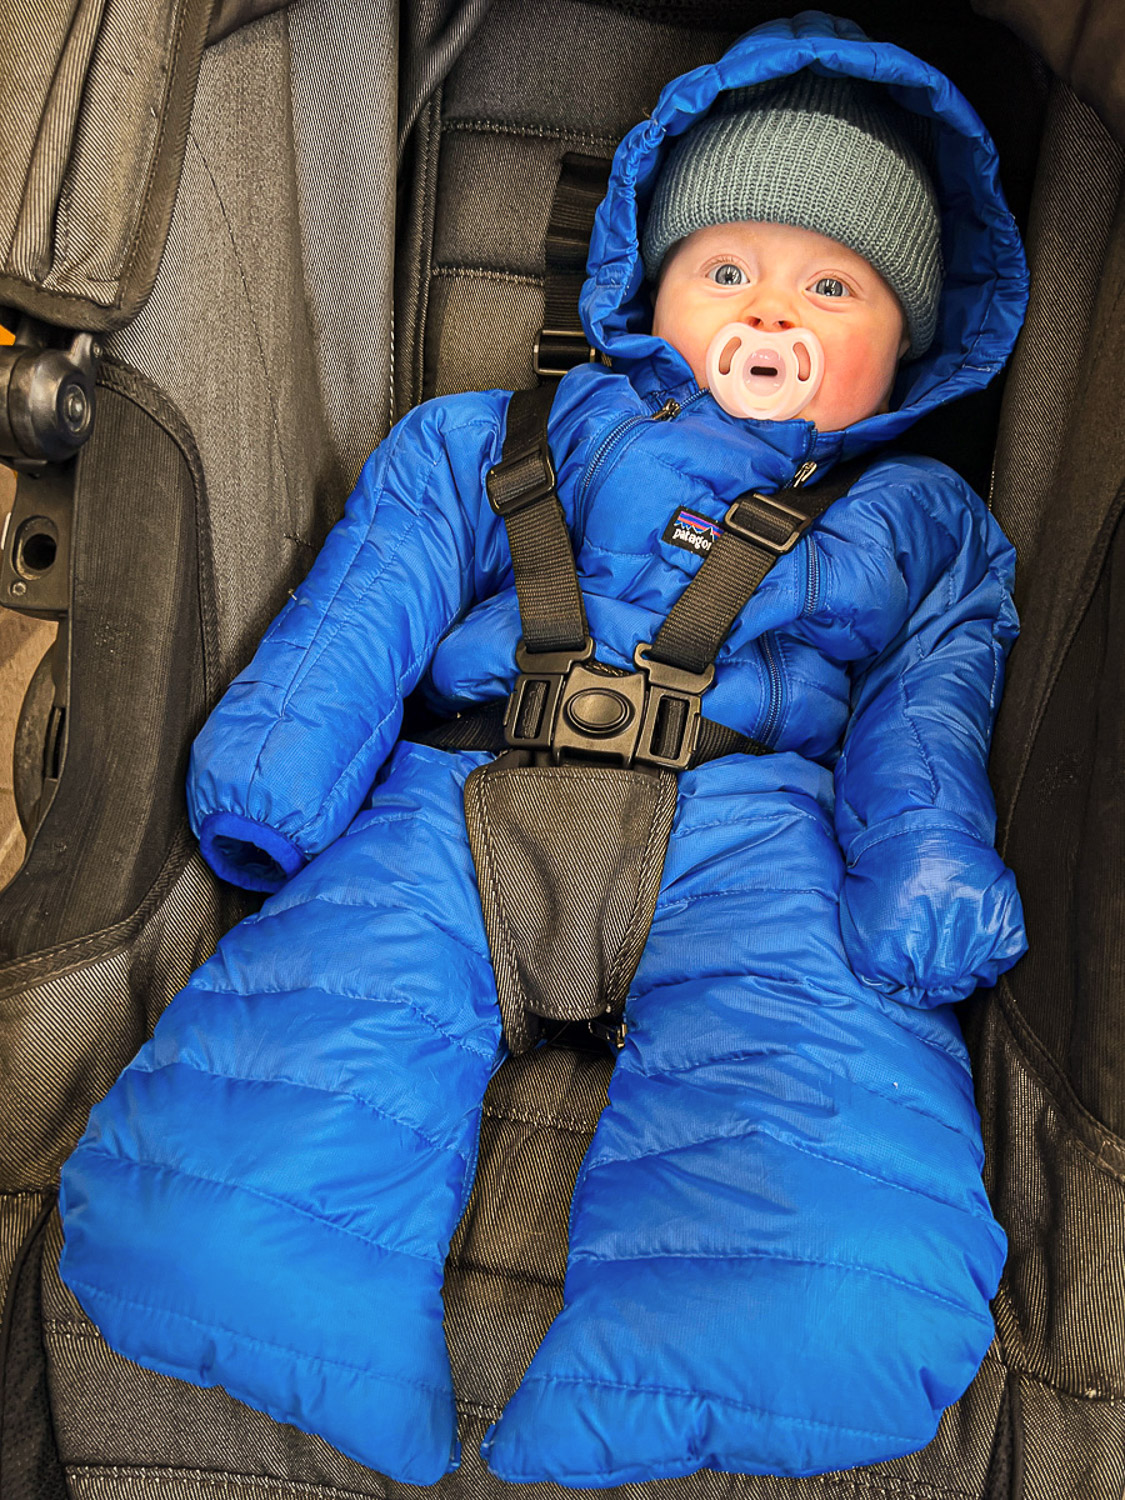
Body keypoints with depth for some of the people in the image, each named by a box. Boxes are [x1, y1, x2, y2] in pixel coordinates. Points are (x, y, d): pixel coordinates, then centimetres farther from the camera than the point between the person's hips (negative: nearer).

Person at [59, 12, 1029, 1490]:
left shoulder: (925, 519, 29)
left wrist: (930, 845, -7)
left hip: (750, 825, 1)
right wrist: (282, 742, -7)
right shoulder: (509, 435, 25)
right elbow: (382, 581, 11)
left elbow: (927, 702, 16)